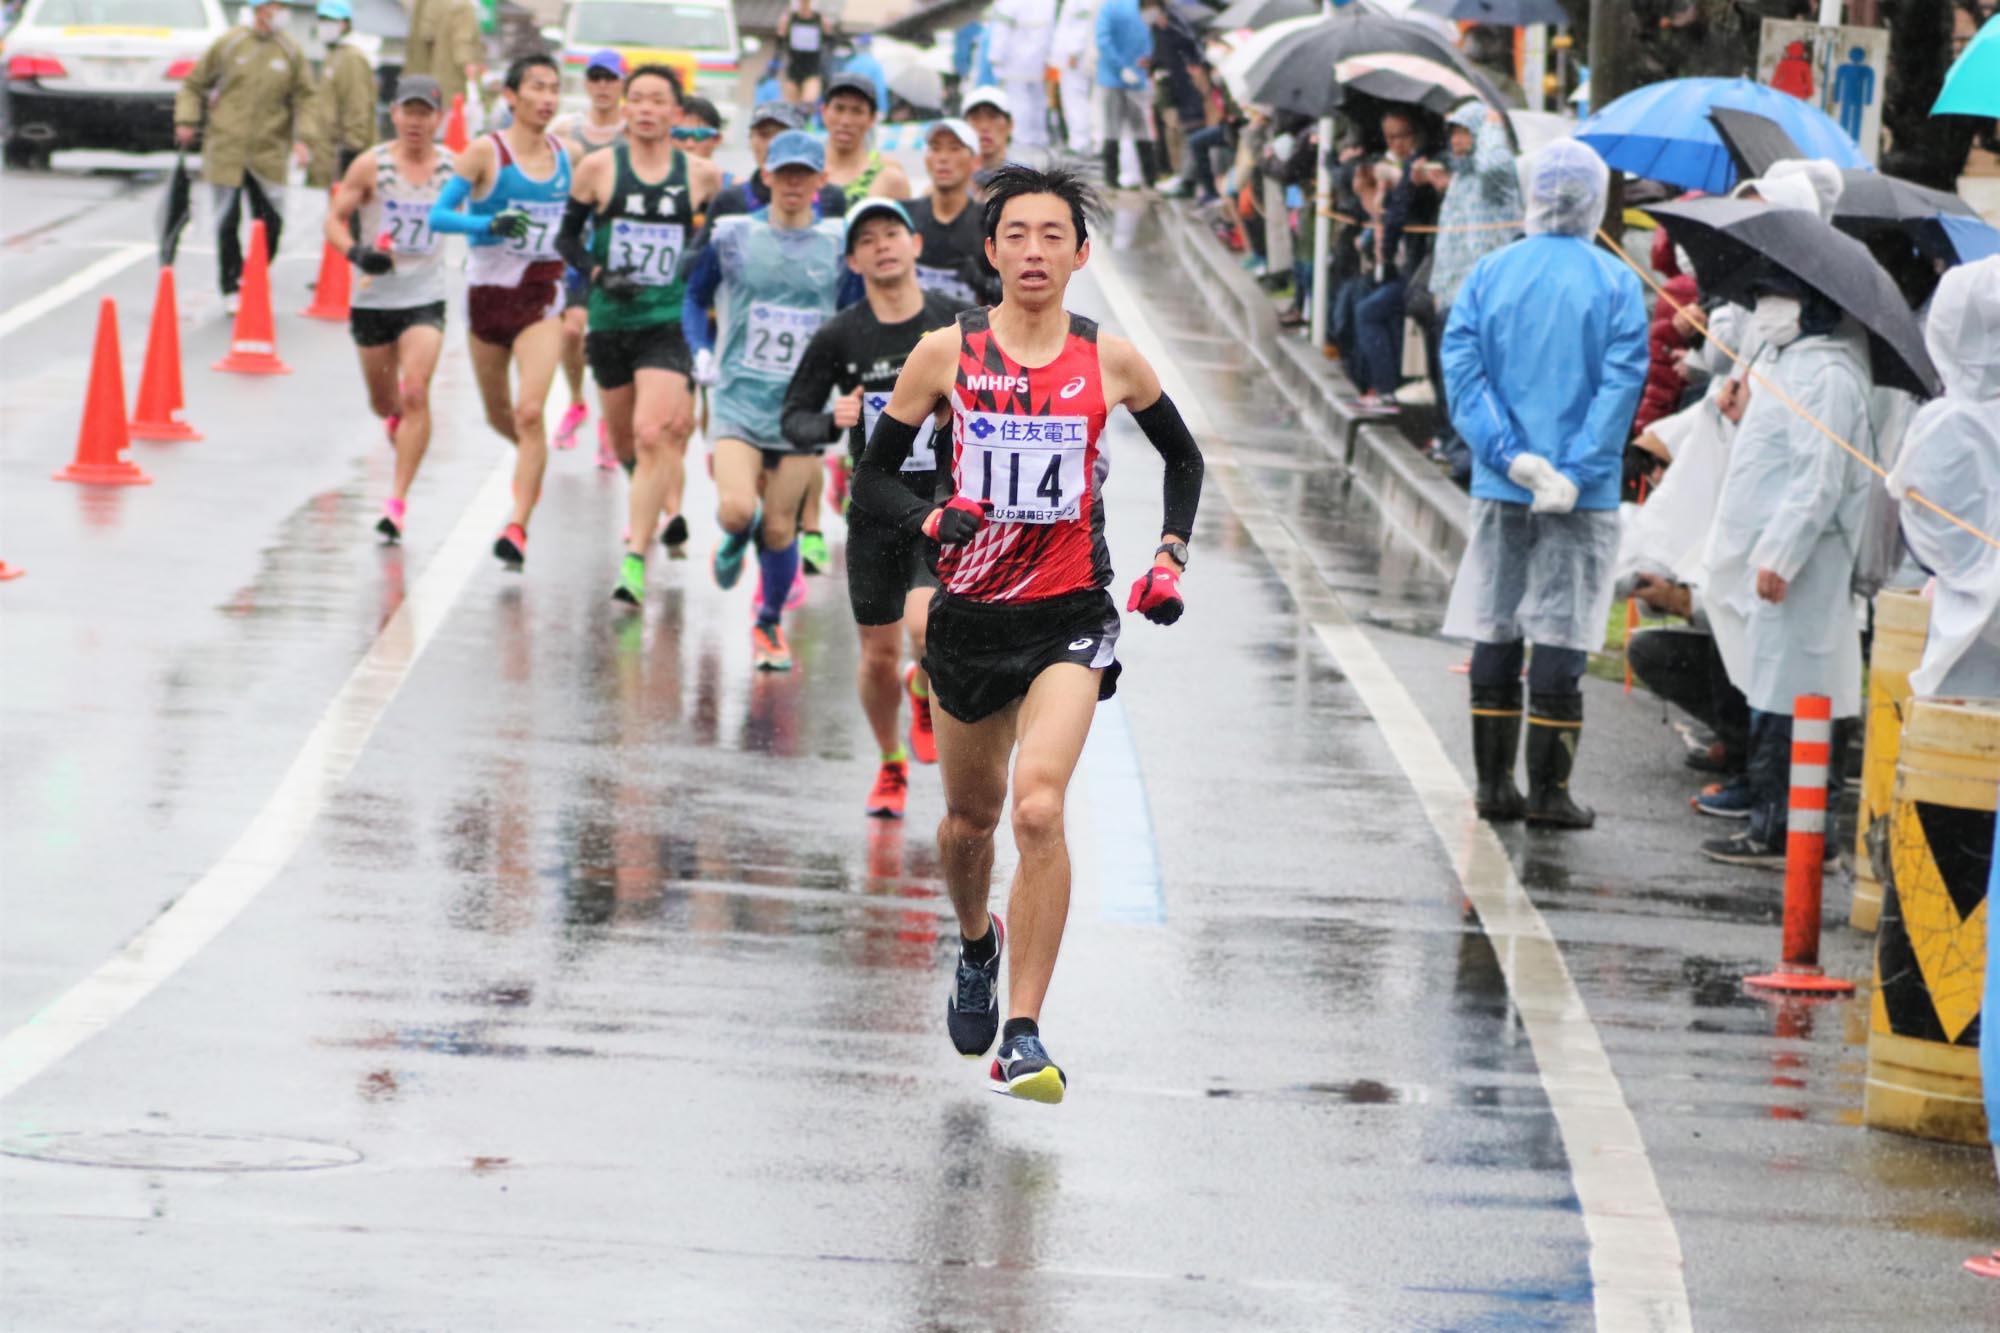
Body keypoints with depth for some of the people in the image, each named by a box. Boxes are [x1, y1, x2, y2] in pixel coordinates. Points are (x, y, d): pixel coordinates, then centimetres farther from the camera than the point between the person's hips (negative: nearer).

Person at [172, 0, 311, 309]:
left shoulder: (290, 52, 5)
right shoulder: (228, 45, 0)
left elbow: (304, 98, 10)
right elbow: (194, 84, 8)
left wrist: (302, 136, -4)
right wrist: (186, 121, -4)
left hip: (268, 154, 2)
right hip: (225, 151, -2)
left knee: (271, 223, 1)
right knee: (227, 223, 2)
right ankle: (231, 290, 14)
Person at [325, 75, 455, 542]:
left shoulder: (453, 168, -2)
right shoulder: (371, 166, -7)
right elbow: (335, 219, -5)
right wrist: (356, 252, -22)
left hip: (425, 298, -1)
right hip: (373, 298, 1)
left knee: (416, 394, -18)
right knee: (383, 403, 13)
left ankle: (398, 500, -14)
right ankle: (397, 414, 53)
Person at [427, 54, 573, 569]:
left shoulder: (567, 157, 2)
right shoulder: (486, 152, -8)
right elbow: (439, 215, -13)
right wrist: (491, 224, -27)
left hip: (542, 295, 0)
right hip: (489, 292, 0)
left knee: (529, 412, -16)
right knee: (499, 415, 15)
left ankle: (518, 526, -16)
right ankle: (532, 460, 48)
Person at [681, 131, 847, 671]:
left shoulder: (839, 242, 0)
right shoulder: (733, 235, 0)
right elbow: (696, 296, 13)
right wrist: (702, 353, -1)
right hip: (740, 397, -1)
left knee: (780, 528, 5)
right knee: (737, 509, -20)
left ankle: (769, 624, 28)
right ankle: (737, 536, 18)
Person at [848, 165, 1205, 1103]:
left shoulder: (1110, 360, -1)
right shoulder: (947, 353, -3)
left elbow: (1184, 459, 17)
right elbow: (872, 478, 2)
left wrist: (1169, 557, 5)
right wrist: (933, 519, -18)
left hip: (1070, 619, -2)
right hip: (970, 615, 2)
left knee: (1040, 808, -21)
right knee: (970, 815, 17)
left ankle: (1024, 1037, -18)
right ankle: (976, 946, 52)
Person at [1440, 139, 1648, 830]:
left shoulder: (1489, 274, 3)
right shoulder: (1616, 284, -4)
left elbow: (1462, 366, -5)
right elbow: (1621, 384, -12)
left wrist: (1510, 455, -10)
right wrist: (1577, 472, -14)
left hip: (1501, 487, 2)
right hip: (1583, 498, -2)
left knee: (1494, 631, 10)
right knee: (1561, 636, 1)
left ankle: (1494, 783, 13)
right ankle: (1548, 790, 2)